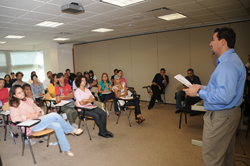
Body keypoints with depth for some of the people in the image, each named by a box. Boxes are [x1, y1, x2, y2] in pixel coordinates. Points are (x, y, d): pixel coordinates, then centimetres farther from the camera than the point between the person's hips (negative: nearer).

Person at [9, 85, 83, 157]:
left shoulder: (28, 100, 19)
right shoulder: (14, 105, 0)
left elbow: (38, 109, 22)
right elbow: (15, 118, -14)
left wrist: (39, 113, 0)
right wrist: (29, 116, -20)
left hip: (38, 120, 7)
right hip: (32, 126, -7)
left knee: (57, 126, -21)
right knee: (54, 115, -26)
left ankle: (66, 149, -13)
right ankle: (72, 130, -10)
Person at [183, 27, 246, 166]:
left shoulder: (228, 64, -23)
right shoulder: (230, 59, 12)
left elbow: (224, 96, -30)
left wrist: (199, 93, -19)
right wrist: (203, 88, 11)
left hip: (220, 117, -11)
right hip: (228, 114, 11)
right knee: (227, 154, 25)